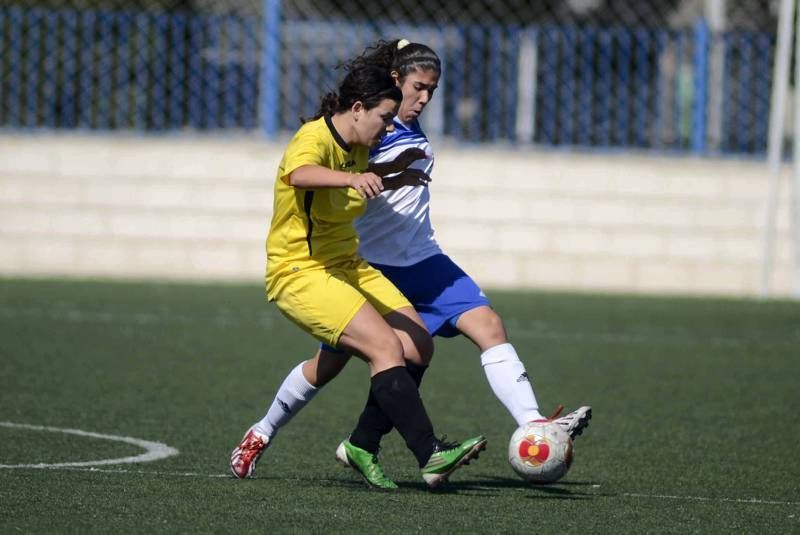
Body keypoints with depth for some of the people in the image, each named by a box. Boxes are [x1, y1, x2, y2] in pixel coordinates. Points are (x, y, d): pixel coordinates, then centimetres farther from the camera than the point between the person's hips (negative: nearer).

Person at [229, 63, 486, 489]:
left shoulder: (357, 149, 8)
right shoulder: (314, 139, -19)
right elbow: (300, 174, -46)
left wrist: (390, 170, 24)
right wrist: (352, 178, -61)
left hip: (346, 266, 9)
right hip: (299, 273, -9)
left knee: (418, 345, -3)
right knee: (387, 346, -24)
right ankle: (431, 458, -27)